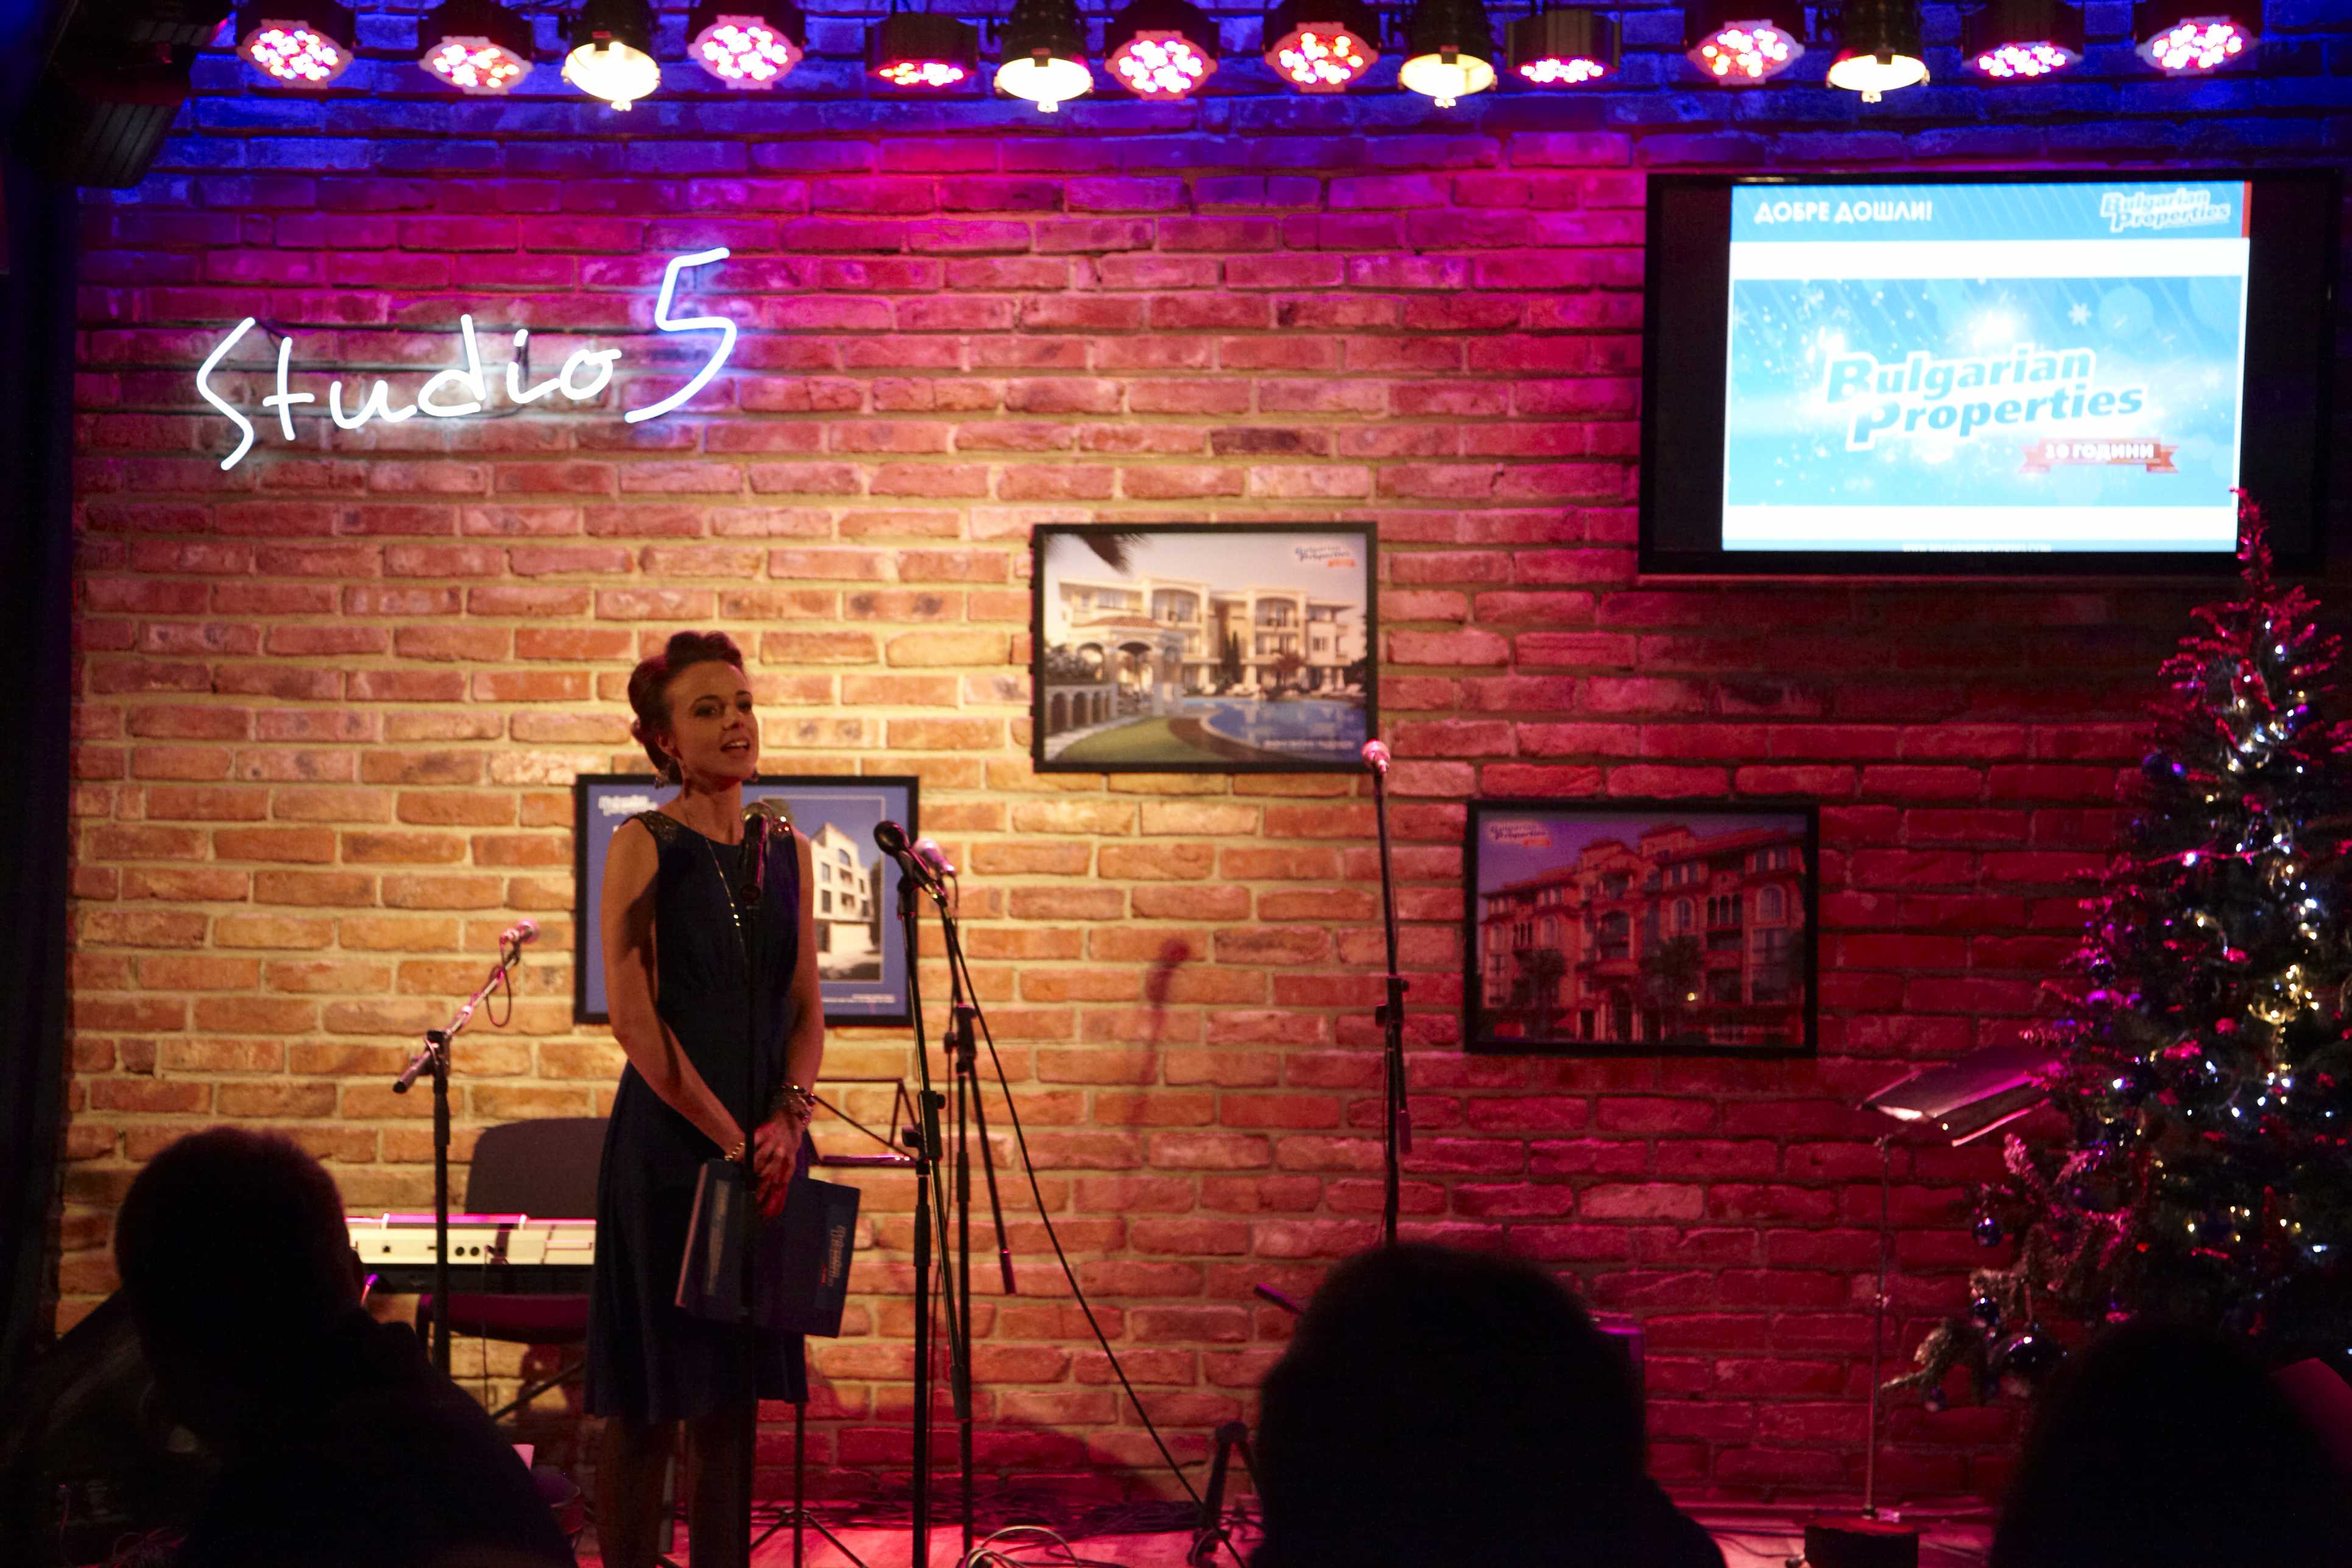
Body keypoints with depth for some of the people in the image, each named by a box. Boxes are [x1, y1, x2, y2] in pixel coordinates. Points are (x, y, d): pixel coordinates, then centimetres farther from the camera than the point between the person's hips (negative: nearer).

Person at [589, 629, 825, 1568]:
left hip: (765, 1147, 5)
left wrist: (788, 1118, -7)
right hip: (668, 1139, -5)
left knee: (734, 1394, 7)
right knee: (649, 1398, -2)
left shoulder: (786, 853, 12)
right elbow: (631, 1014, -11)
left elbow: (806, 1007, 11)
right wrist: (729, 1138, -14)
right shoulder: (644, 847, -5)